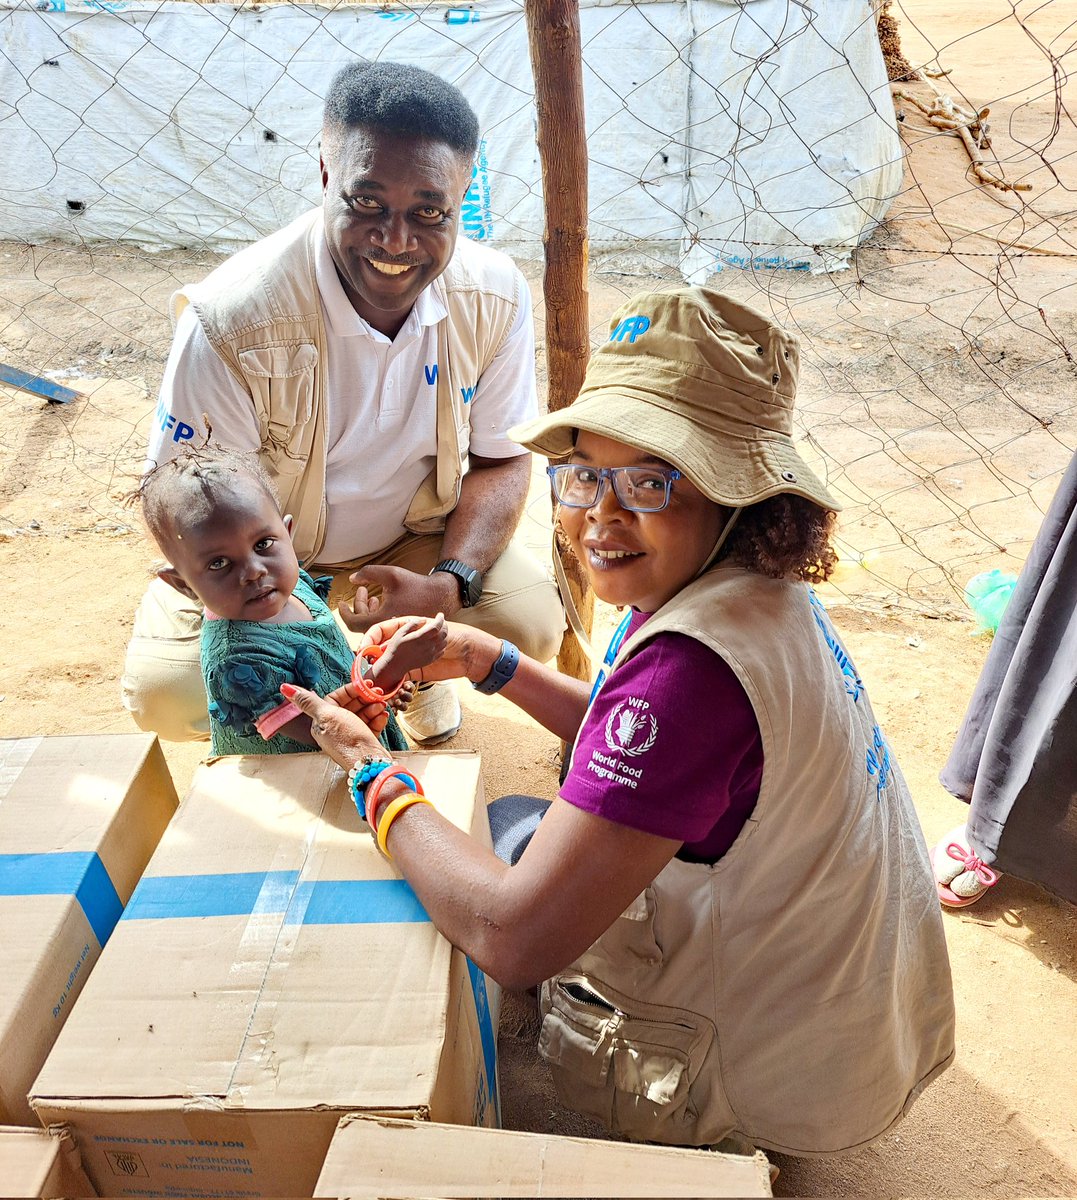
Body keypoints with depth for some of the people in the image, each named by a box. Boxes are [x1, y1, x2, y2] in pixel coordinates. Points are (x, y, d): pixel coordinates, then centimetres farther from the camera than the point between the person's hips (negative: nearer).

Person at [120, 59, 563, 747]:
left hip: (414, 537, 3)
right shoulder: (230, 324, -30)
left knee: (534, 623, -20)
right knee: (167, 695, -24)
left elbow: (501, 460, -7)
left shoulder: (496, 299, -18)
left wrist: (448, 583, -26)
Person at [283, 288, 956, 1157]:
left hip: (784, 1094, -7)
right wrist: (488, 661, 1)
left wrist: (375, 776, -17)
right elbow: (650, 744, 10)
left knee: (507, 829, 9)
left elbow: (512, 938, -32)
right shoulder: (757, 589, -7)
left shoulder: (693, 663, -36)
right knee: (519, 825, 17)